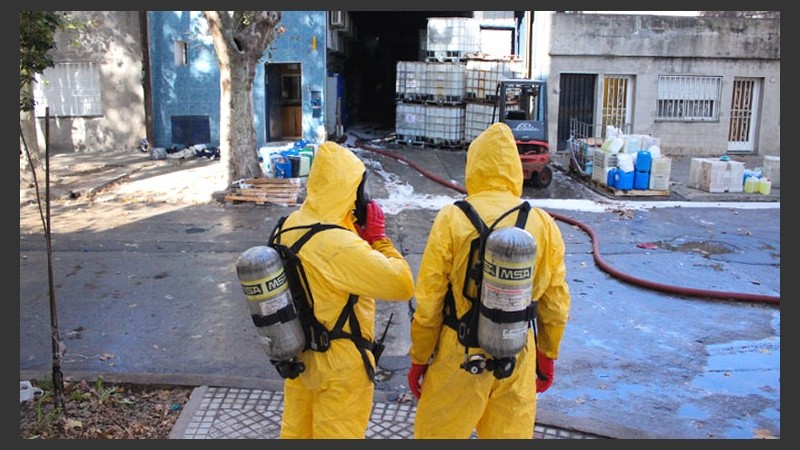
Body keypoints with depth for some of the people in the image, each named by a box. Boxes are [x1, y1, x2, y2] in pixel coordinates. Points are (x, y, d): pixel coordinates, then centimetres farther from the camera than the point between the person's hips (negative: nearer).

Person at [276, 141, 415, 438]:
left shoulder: (292, 225, -4)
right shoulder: (340, 245, -31)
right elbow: (402, 285, -28)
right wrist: (378, 237, -17)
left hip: (299, 352, 8)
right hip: (338, 365, -8)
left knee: (297, 431, 24)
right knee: (337, 434, 13)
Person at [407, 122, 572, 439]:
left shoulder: (452, 219, -13)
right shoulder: (543, 223, -3)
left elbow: (429, 303, -10)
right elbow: (556, 306, 3)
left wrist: (418, 359, 2)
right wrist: (547, 356, 17)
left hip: (460, 355, -3)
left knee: (436, 434, 15)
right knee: (513, 434, 20)